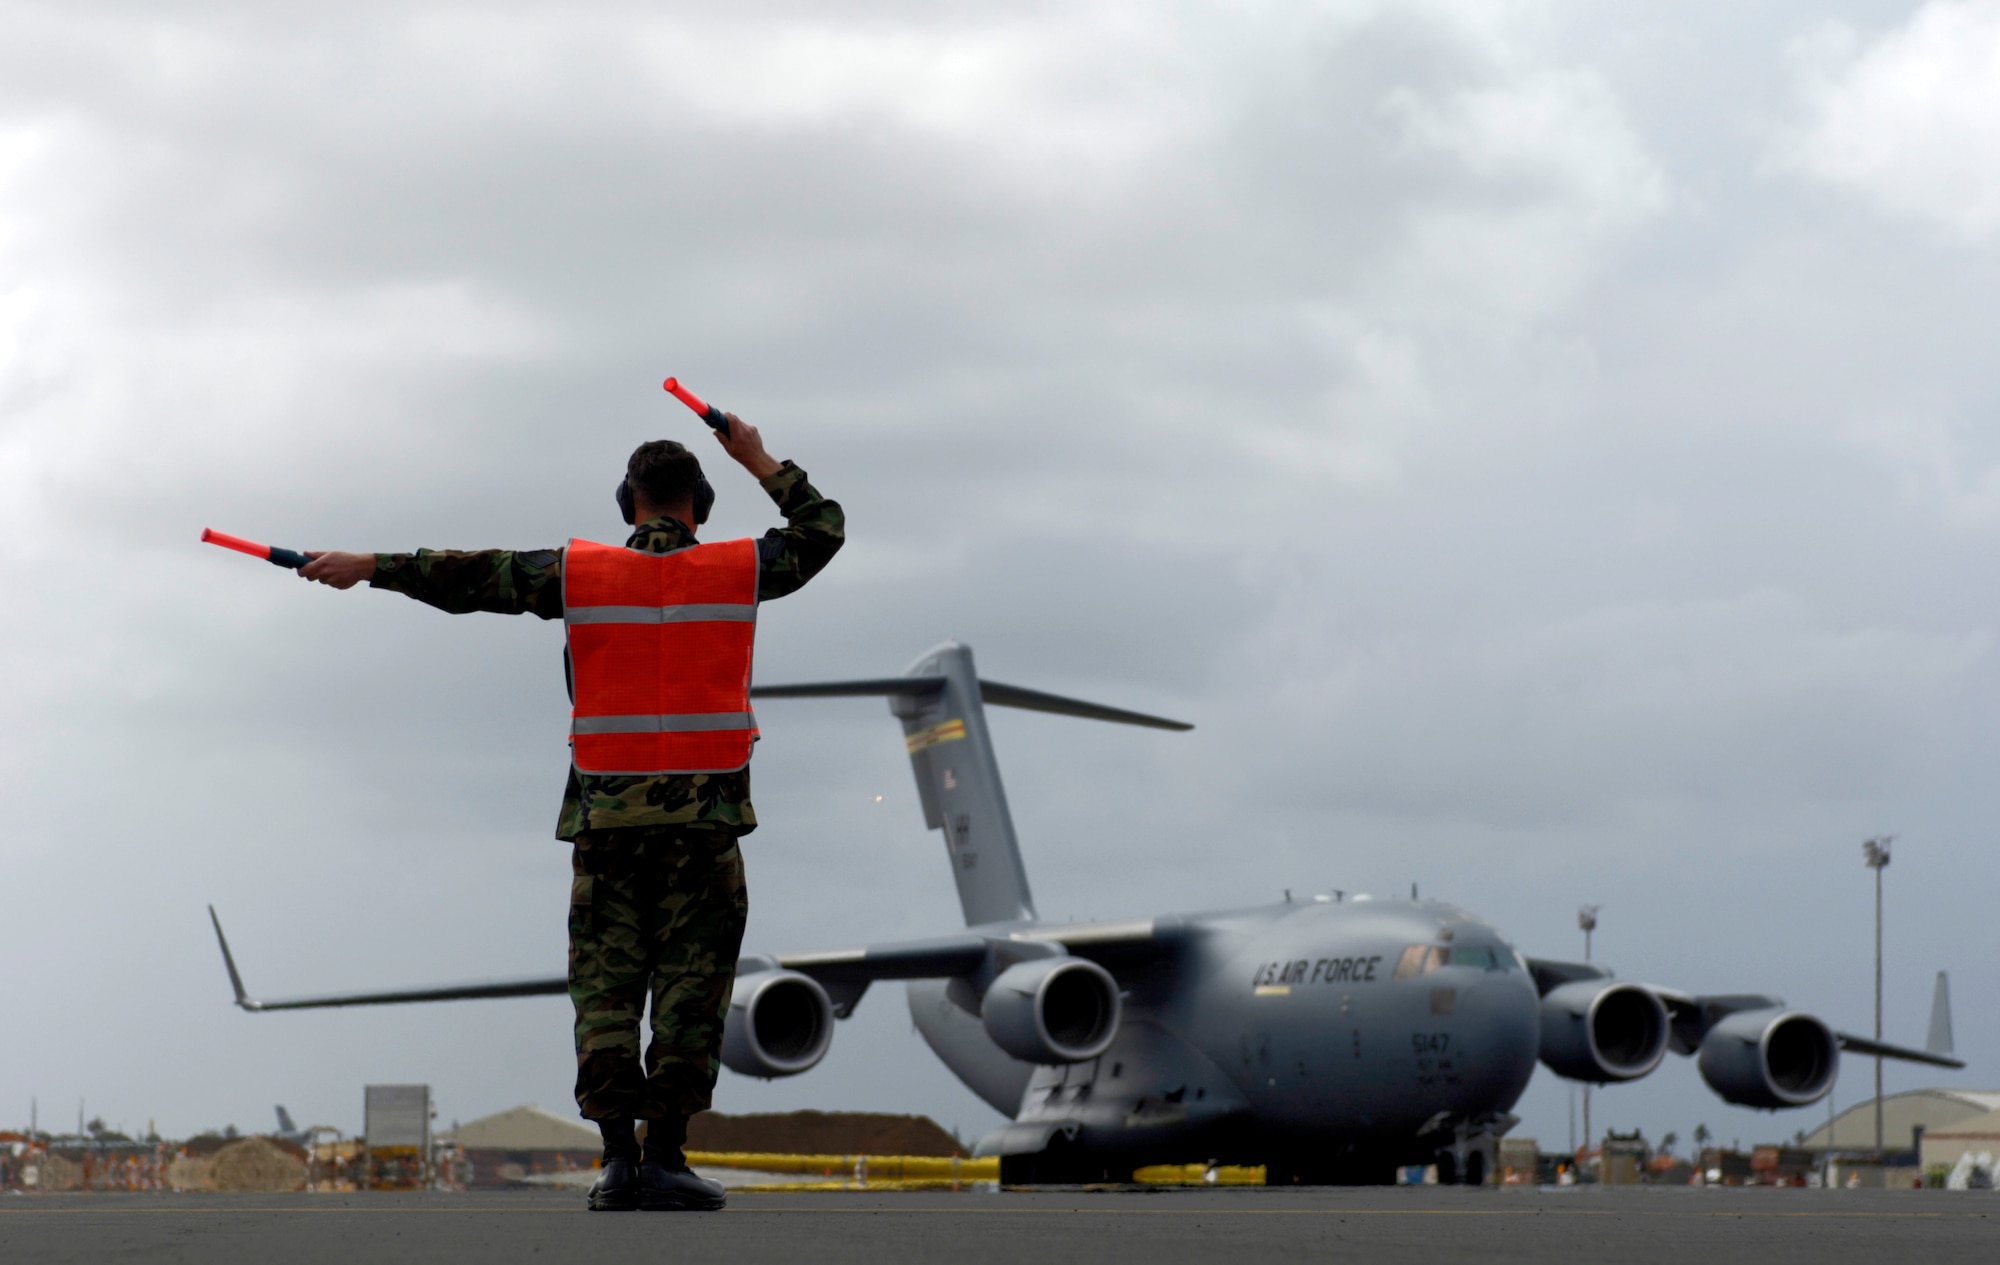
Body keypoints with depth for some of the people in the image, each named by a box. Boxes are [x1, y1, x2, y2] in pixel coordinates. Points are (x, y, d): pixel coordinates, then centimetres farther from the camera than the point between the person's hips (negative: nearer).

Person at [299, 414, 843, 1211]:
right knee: (691, 988, 1)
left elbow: (467, 578, 8)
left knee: (605, 987, 4)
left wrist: (369, 567, 18)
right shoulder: (739, 570, 3)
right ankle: (665, 1157, -4)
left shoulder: (575, 572, 3)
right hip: (704, 817, -1)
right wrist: (760, 463, 29)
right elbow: (822, 530, 19)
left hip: (607, 817, 1)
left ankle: (619, 1157, -4)